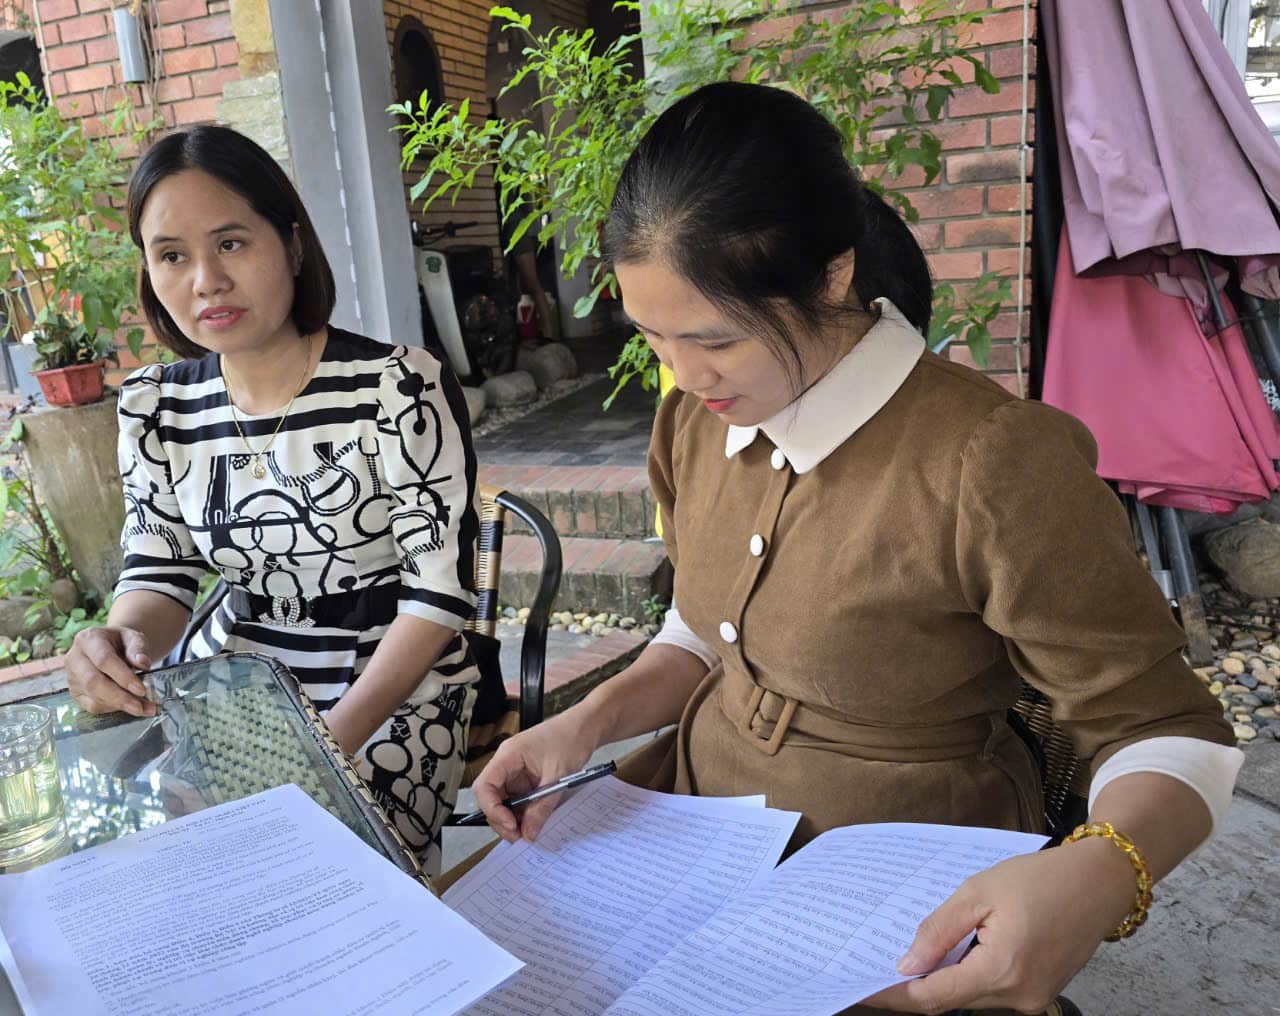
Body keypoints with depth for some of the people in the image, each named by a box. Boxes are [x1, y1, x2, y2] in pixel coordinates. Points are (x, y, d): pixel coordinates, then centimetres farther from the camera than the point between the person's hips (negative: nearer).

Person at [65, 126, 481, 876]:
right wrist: (123, 643, -20)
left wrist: (332, 745, -23)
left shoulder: (401, 388, -16)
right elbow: (160, 573, 4)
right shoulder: (155, 408, 0)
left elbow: (439, 591, -15)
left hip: (395, 688, -4)